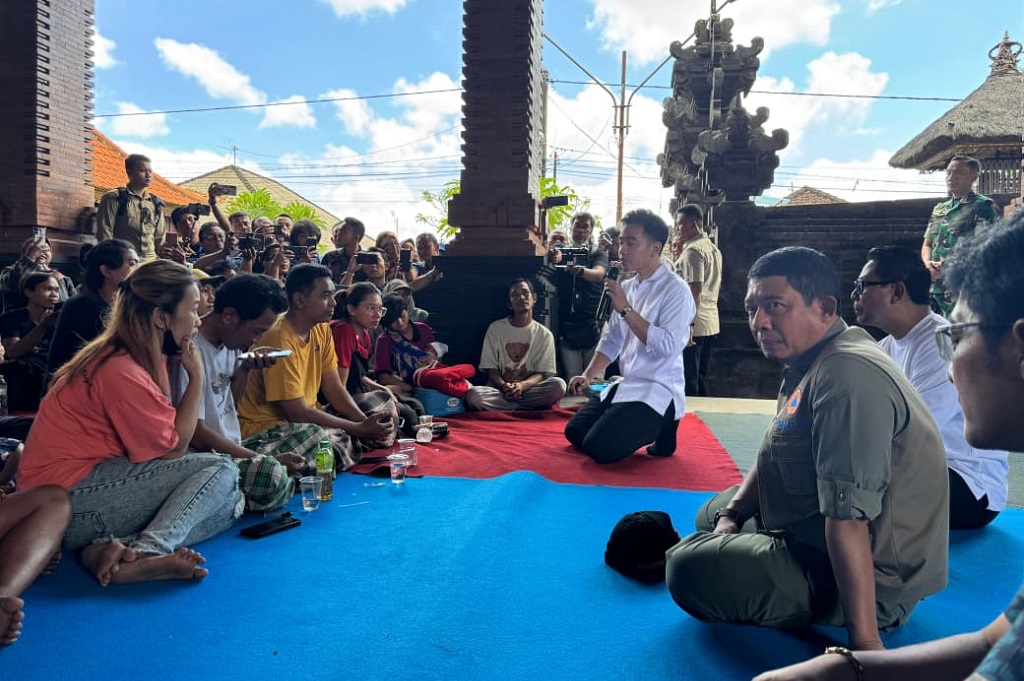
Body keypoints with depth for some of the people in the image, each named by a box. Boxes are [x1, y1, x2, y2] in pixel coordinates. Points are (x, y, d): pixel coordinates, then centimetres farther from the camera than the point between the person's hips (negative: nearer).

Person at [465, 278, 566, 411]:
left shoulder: (544, 334, 5)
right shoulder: (495, 328, 4)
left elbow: (542, 373, 0)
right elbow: (490, 367, 2)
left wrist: (523, 385, -22)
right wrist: (503, 385, -19)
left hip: (530, 389, 0)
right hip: (499, 389, 0)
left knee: (559, 385, -30)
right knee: (473, 395, -34)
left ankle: (506, 407, -19)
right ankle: (529, 408, -22)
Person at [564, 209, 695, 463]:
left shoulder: (675, 289, -14)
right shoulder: (626, 288, 9)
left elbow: (668, 347, -25)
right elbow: (611, 340, 14)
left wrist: (626, 309, -24)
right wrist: (588, 376, 1)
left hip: (657, 391, -8)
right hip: (625, 385, 8)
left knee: (598, 448, -19)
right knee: (574, 432, 9)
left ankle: (659, 430, 6)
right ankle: (649, 428, 18)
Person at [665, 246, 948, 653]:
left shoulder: (847, 376, -28)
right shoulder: (808, 363, 6)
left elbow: (849, 518, -32)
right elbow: (775, 457, 14)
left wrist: (864, 642, -32)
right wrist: (729, 516, 0)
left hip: (872, 579, -10)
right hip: (815, 538, 10)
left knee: (690, 567, -27)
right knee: (713, 512, 26)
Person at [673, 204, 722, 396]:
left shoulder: (692, 251, -14)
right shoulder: (713, 248, 16)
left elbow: (695, 290, -21)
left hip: (692, 325, -10)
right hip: (711, 324, 10)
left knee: (688, 381, -4)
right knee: (702, 379, 15)